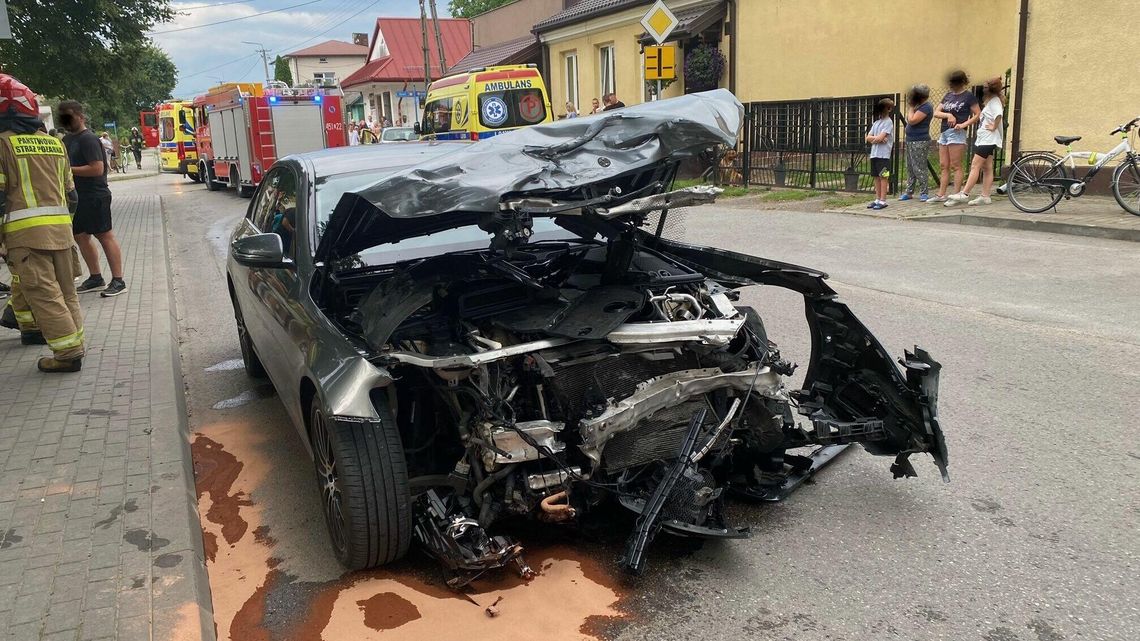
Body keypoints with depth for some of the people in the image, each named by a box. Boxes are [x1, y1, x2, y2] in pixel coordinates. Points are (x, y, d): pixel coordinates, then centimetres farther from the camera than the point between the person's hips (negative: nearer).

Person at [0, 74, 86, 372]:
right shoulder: (54, 142, 13)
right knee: (65, 290, 14)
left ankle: (68, 353, -6)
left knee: (43, 293, -3)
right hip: (60, 226, 6)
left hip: (25, 230, -6)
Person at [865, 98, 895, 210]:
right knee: (876, 177, 10)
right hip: (874, 154, 7)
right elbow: (868, 138, 7)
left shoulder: (888, 122, -6)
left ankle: (883, 201, -3)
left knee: (883, 177, -4)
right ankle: (877, 200, 16)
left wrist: (873, 139, 1)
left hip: (883, 155, -7)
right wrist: (878, 139, -9)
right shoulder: (876, 122, 17)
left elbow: (880, 137, -17)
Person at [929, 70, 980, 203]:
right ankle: (941, 195, 10)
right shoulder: (948, 96, 16)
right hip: (944, 132, 7)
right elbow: (936, 113, 9)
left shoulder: (968, 96, -2)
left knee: (956, 166, -5)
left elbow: (978, 115, -6)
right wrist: (948, 115, -9)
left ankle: (956, 195, -3)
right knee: (944, 166, 8)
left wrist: (964, 124, -16)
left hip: (956, 133, -7)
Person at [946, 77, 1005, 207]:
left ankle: (964, 194, -15)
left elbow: (998, 114, -32)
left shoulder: (994, 101, -13)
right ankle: (985, 196, 8)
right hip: (984, 139, 10)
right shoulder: (991, 100, 16)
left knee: (975, 166, -12)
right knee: (987, 168, 7)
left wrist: (994, 127, -21)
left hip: (988, 139, -10)